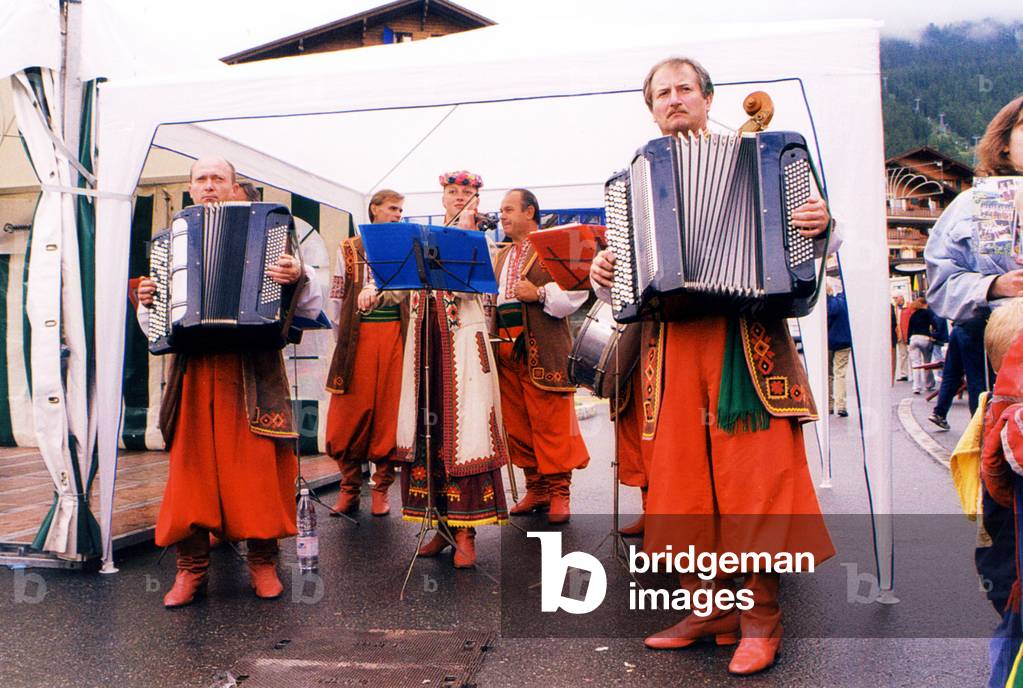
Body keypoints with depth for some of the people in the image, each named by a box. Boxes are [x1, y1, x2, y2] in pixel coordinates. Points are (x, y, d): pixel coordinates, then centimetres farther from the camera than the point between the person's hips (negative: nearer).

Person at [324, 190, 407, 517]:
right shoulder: (349, 249, 13)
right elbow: (336, 296, 11)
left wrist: (410, 333, 1)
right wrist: (342, 334, 5)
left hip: (395, 334, 1)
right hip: (357, 336, 0)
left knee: (390, 413, -1)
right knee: (349, 413, -3)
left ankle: (381, 489, 8)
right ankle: (349, 488, 9)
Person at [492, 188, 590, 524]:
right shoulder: (501, 255, 24)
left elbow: (576, 293, -9)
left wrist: (539, 293, -17)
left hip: (543, 349, -7)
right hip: (505, 345, 7)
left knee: (550, 421, -4)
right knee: (517, 422, 9)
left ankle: (558, 491, 6)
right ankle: (536, 487, 20)